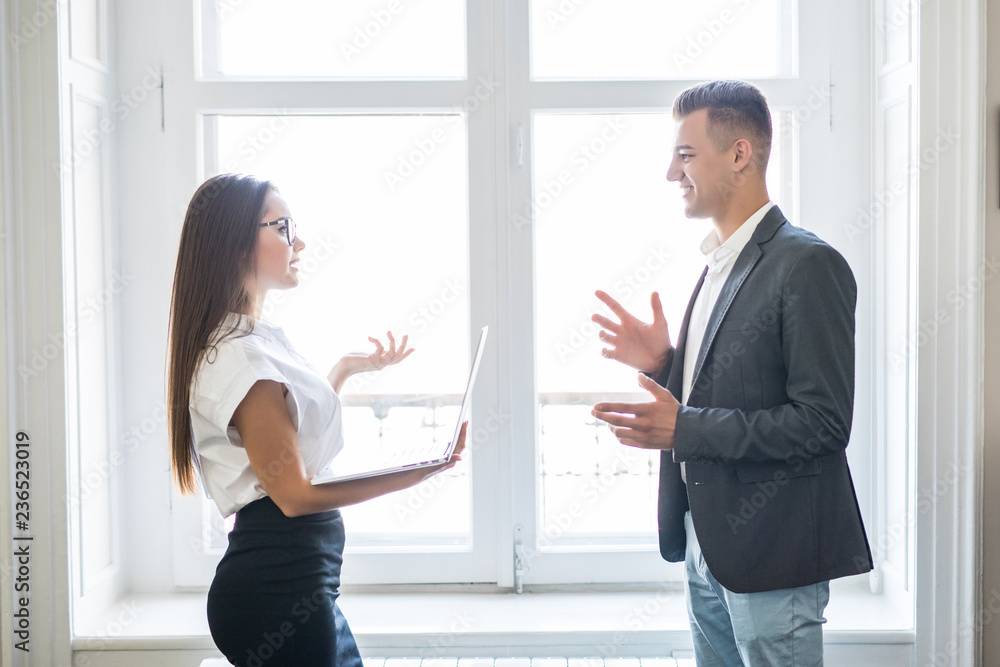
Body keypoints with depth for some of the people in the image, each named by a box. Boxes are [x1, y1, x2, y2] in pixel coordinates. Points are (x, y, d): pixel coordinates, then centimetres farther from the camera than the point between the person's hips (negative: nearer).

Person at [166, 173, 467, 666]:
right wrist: (418, 471, -25)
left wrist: (347, 368, 31)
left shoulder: (261, 338, 14)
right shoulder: (239, 357, -17)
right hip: (280, 590, -10)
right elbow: (294, 493, -21)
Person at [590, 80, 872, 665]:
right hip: (709, 543, 9)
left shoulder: (809, 265, -16)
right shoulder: (721, 262, 14)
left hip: (771, 551, -9)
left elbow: (824, 423, -21)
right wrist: (664, 363, 1)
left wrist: (684, 429, -23)